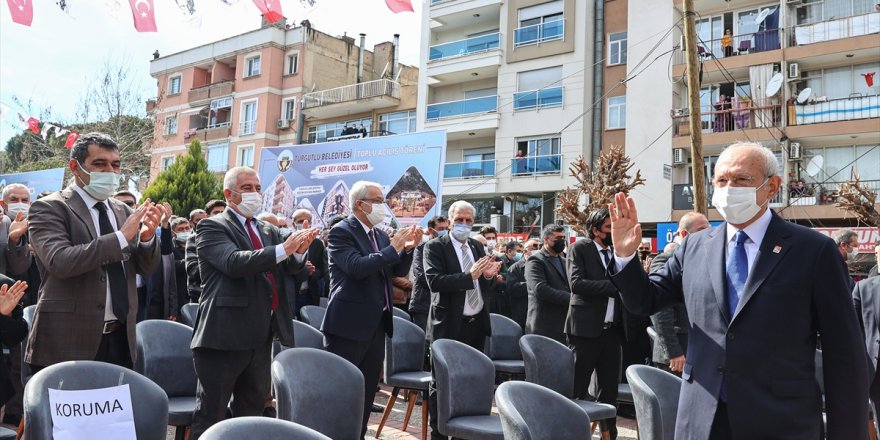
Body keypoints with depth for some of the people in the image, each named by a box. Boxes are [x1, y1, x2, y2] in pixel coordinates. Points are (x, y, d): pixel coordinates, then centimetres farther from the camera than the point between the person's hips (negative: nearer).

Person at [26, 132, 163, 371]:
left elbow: (146, 267, 10)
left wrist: (147, 236, -10)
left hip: (121, 339, 5)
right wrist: (121, 236, -26)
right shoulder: (49, 208, -5)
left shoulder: (123, 210, 12)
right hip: (68, 342, -5)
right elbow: (60, 261, -22)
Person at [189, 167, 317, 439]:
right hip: (225, 334, -7)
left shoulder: (268, 231, 17)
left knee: (251, 411, 18)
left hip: (261, 335, 7)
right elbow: (234, 262, -22)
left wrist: (298, 252, -13)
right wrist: (283, 249, -28)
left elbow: (285, 269, 8)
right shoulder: (212, 227, -5)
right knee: (210, 415, 2)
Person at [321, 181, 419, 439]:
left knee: (366, 391, 15)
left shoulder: (380, 235, 13)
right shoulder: (341, 231, -10)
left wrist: (408, 248, -4)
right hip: (349, 325, -8)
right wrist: (393, 248, -22)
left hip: (376, 324, 8)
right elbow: (357, 267, -24)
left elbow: (398, 271, 13)